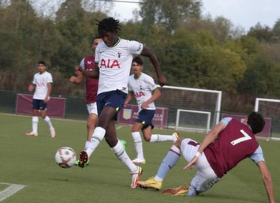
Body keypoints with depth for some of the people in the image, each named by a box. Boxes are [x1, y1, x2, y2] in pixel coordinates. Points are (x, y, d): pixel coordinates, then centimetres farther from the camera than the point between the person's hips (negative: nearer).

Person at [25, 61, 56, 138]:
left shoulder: (48, 75, -4)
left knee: (43, 114, -12)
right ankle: (34, 131, 2)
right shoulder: (36, 75, 14)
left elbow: (49, 87, -10)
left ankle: (51, 128, 8)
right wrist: (31, 88, -3)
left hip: (43, 98, -6)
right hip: (36, 97, 6)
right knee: (34, 113, 1)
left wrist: (47, 97, -21)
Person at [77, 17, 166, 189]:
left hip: (118, 92, -6)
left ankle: (87, 154, -51)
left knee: (103, 118, -35)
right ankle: (134, 170, 12)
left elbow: (151, 54, 12)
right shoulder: (100, 48, 13)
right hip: (102, 92, 6)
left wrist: (160, 75, 15)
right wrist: (83, 72, -1)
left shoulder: (129, 46, -3)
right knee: (110, 137, -1)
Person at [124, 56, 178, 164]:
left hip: (149, 109, -7)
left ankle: (140, 157, -15)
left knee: (135, 129, -20)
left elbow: (157, 93, -10)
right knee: (148, 138, 4)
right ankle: (173, 138, 23)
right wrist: (126, 102, 1)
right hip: (141, 110, 7)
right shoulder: (130, 79, 6)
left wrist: (147, 102, -22)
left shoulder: (147, 79, -14)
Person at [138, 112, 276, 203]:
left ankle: (157, 180, 20)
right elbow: (266, 176, 11)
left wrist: (198, 153, -10)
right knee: (192, 191, 32)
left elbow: (213, 133, -2)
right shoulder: (255, 147, 18)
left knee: (180, 142, 33)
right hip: (214, 175, 1)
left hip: (205, 156, -1)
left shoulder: (230, 121, 18)